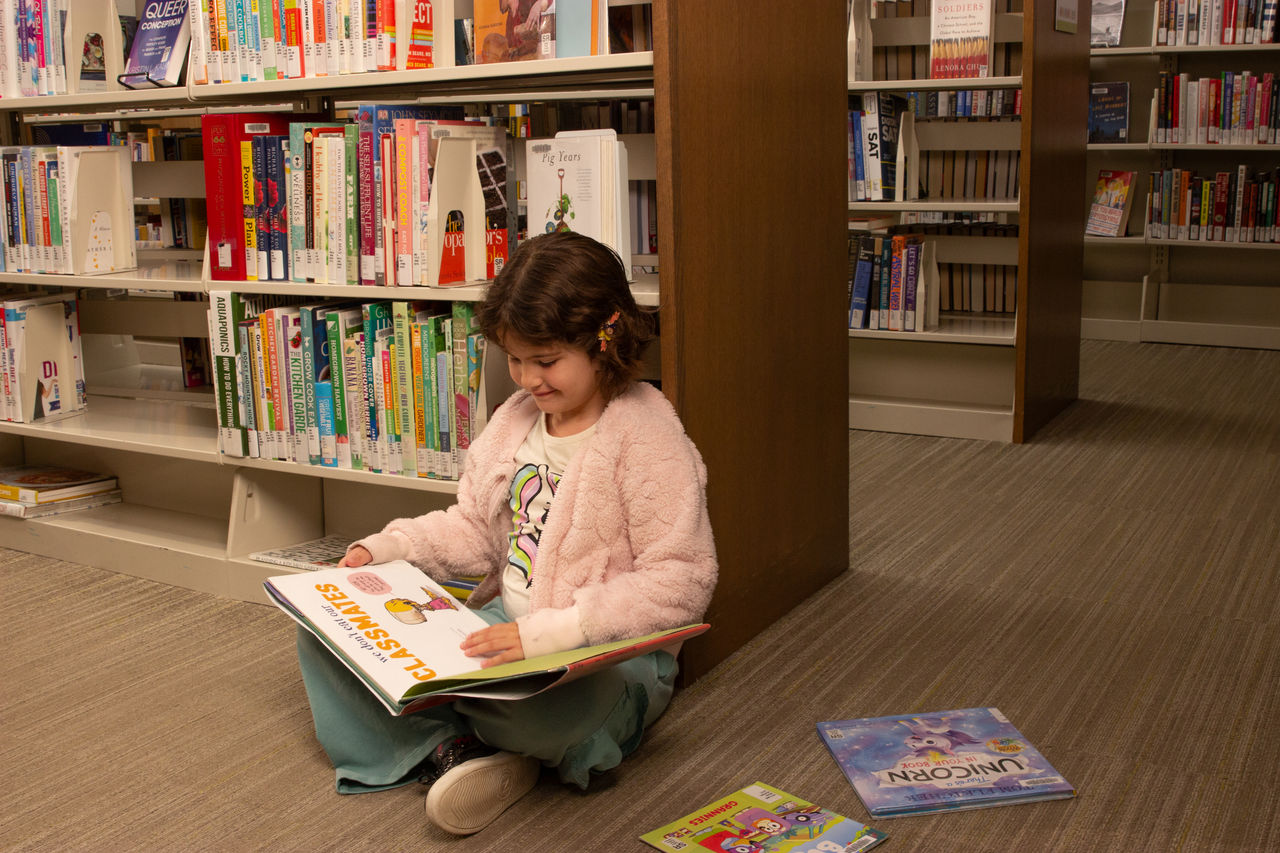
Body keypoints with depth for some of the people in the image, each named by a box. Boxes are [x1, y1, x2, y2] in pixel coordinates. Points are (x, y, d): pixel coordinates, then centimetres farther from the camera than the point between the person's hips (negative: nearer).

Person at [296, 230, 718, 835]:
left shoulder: (646, 436, -16)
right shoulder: (516, 417, 7)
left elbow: (682, 583, -21)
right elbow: (474, 529, 17)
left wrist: (553, 631, -28)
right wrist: (385, 550, 0)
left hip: (609, 655, -7)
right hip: (504, 626, 7)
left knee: (552, 700, -43)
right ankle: (452, 750, -20)